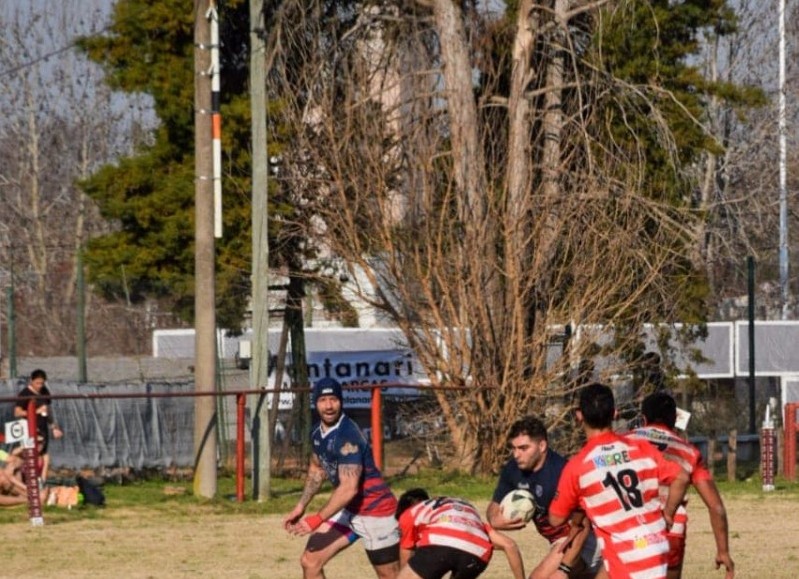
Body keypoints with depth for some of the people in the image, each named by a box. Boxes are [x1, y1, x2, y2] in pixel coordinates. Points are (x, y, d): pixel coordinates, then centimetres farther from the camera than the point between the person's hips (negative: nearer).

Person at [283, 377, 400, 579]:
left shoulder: (348, 436, -26)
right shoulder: (318, 433, 1)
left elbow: (349, 488, -33)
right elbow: (317, 469, 20)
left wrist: (318, 519, -34)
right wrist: (301, 507, 13)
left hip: (375, 509, -9)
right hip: (346, 510, 9)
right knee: (310, 561, 3)